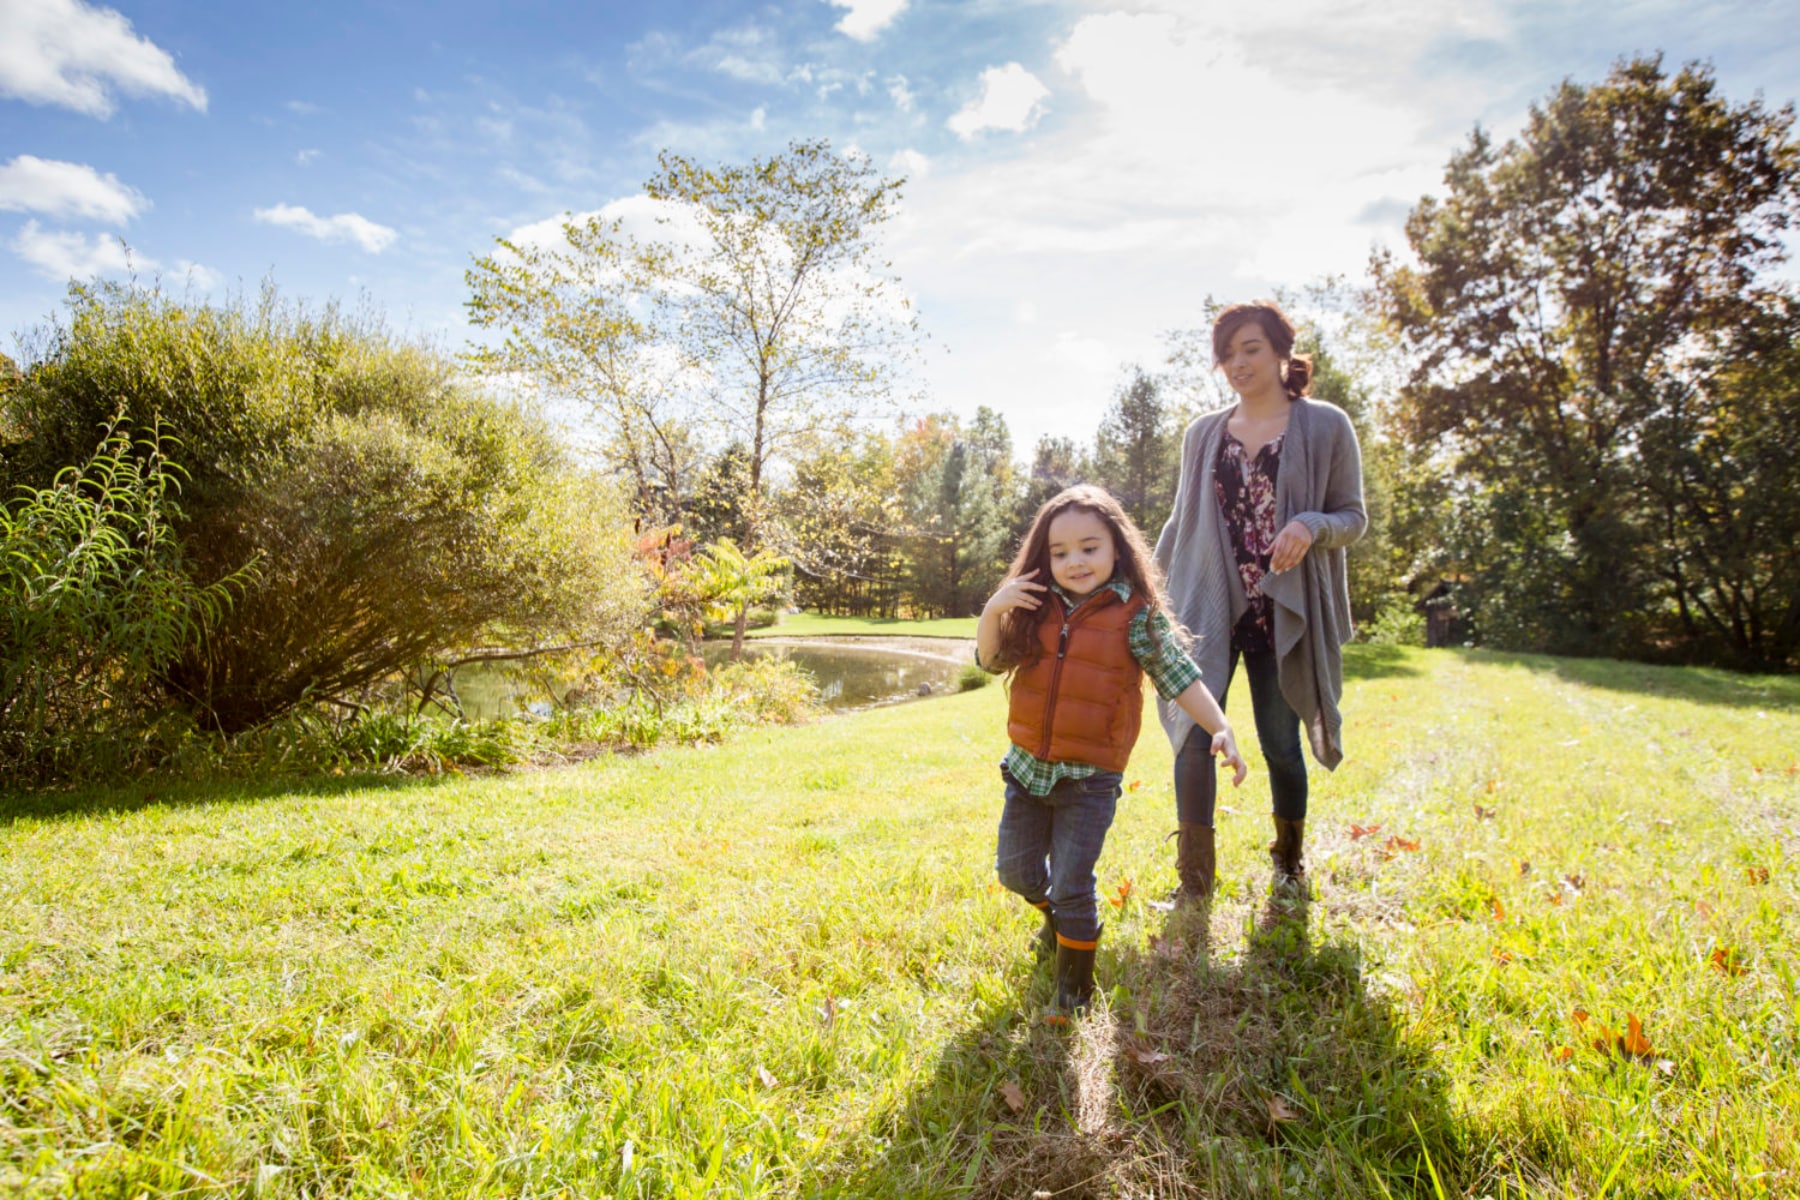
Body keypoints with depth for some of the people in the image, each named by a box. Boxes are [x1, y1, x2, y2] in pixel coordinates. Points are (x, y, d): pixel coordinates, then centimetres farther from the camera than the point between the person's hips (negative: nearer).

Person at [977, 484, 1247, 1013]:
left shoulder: (1138, 614, -10)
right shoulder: (1036, 610, -1)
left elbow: (1179, 676, -8)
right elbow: (991, 660, -2)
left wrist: (1220, 727, -18)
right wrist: (993, 610, -19)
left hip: (1090, 777, -4)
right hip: (1028, 766, 5)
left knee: (1072, 885, 2)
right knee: (1015, 869, 18)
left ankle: (1074, 981, 27)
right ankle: (1058, 918, 50)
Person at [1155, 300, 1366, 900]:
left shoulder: (1325, 426, 2)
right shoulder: (1203, 433, 10)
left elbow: (1353, 517, 3)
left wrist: (1311, 527, -19)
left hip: (1283, 613, -2)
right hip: (1207, 609, 2)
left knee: (1281, 744, 7)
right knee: (1193, 736, -8)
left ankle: (1289, 862, 33)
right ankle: (1193, 880, 5)